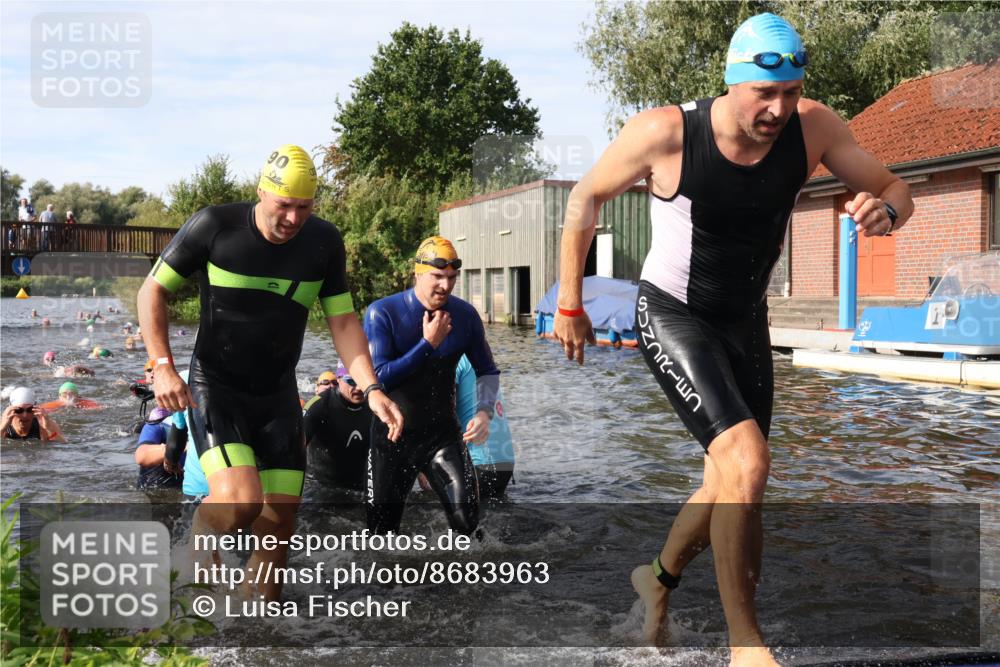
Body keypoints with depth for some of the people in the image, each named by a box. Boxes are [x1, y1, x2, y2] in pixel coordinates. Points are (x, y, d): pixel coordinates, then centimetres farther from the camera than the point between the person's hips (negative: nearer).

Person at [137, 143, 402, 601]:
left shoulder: (324, 242, -4)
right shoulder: (215, 226, -13)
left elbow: (343, 321, -1)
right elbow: (152, 291, -4)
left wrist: (371, 389, -15)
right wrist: (163, 367, -16)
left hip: (278, 395, 4)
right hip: (215, 388, -3)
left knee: (280, 520, 3)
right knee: (239, 501, -24)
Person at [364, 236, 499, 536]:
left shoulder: (465, 315, -3)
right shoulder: (382, 313, -12)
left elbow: (487, 371, 8)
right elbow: (379, 376, -19)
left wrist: (484, 412, -11)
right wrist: (428, 344, -20)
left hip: (443, 433, 1)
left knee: (467, 516, -16)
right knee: (382, 527, 6)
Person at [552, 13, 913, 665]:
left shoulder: (812, 127, -14)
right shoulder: (664, 133, -23)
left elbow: (896, 190, -3)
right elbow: (585, 199, -8)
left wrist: (884, 210, -29)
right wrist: (570, 306, -5)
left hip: (746, 321, 5)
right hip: (672, 314, -5)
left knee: (730, 484, 14)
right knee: (747, 460, -23)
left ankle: (659, 577, 43)